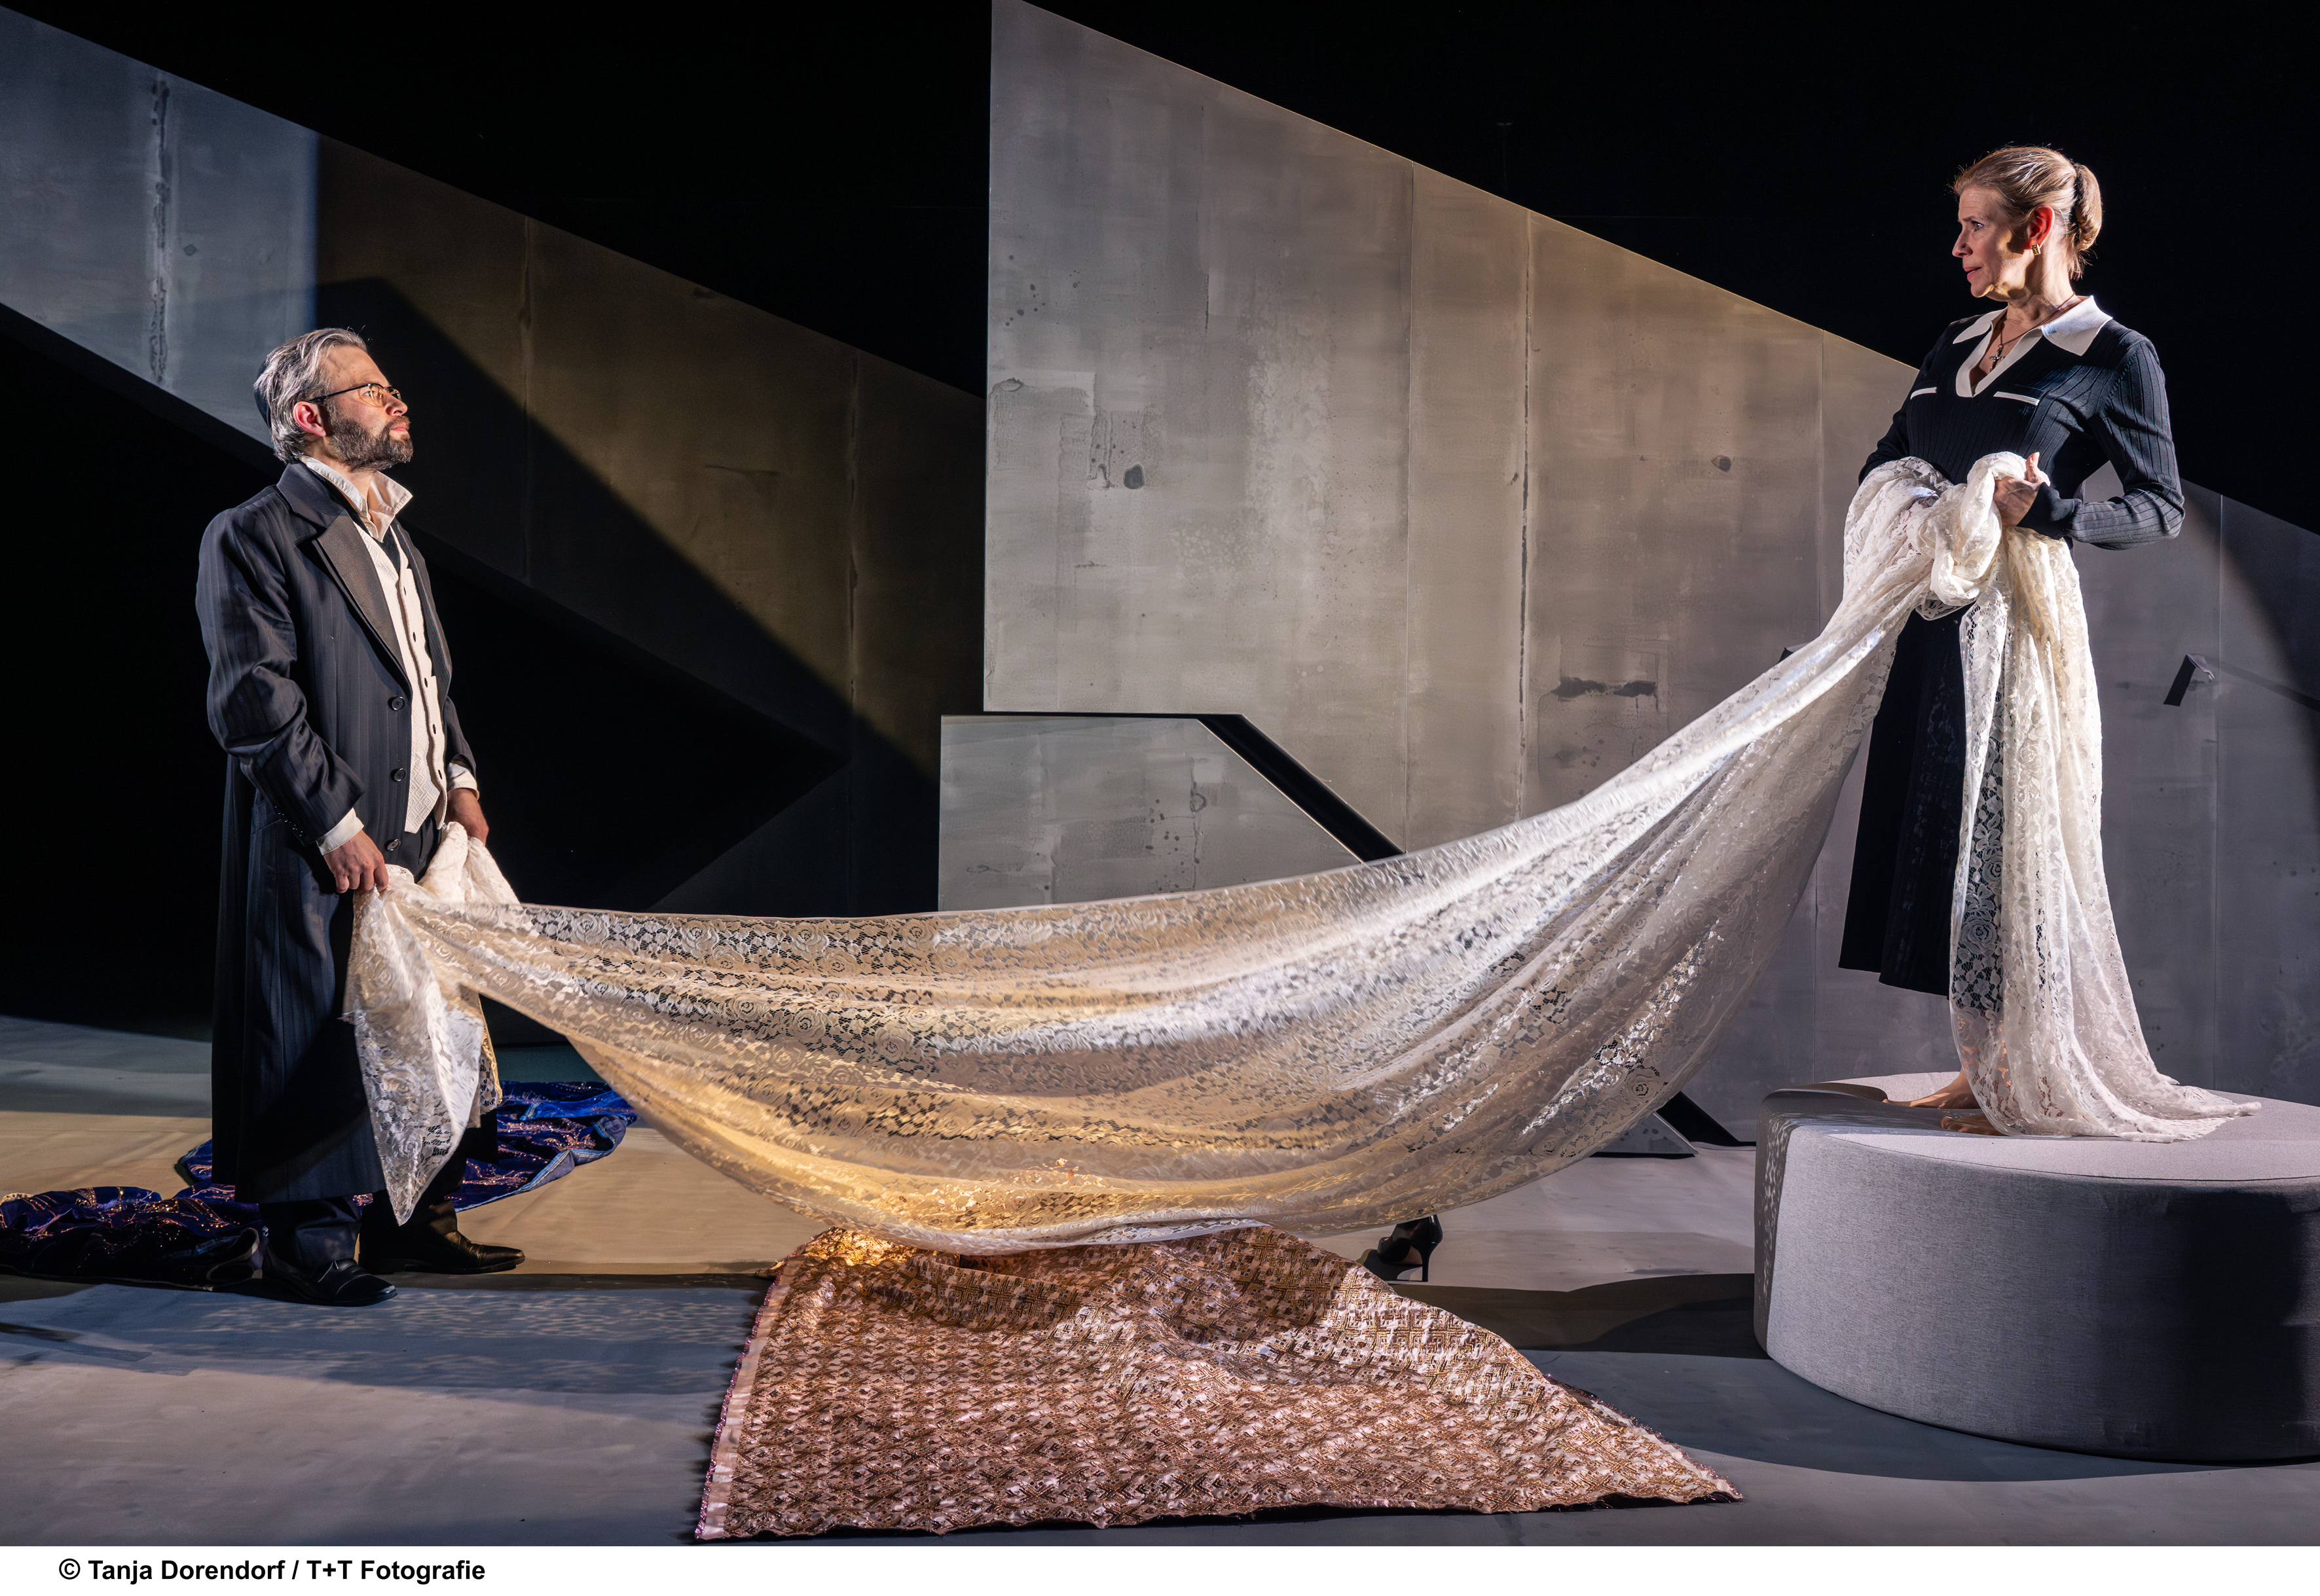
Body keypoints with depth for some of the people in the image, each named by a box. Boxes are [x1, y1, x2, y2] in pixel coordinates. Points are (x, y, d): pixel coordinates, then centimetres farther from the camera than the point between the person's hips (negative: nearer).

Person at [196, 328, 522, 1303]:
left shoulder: (389, 535, 18)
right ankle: (310, 1242, 13)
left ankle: (412, 1218, 24)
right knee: (322, 1035, 0)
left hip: (419, 837, 8)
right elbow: (257, 704, -15)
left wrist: (457, 778, 10)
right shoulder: (254, 537, -9)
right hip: (326, 856, -8)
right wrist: (338, 828, -18)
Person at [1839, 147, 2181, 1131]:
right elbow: (1887, 460, 27)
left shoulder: (2114, 358, -3)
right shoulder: (1955, 348, 16)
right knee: (1940, 829, 7)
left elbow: (2162, 507, -5)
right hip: (1938, 622, 7)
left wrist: (2048, 514, -21)